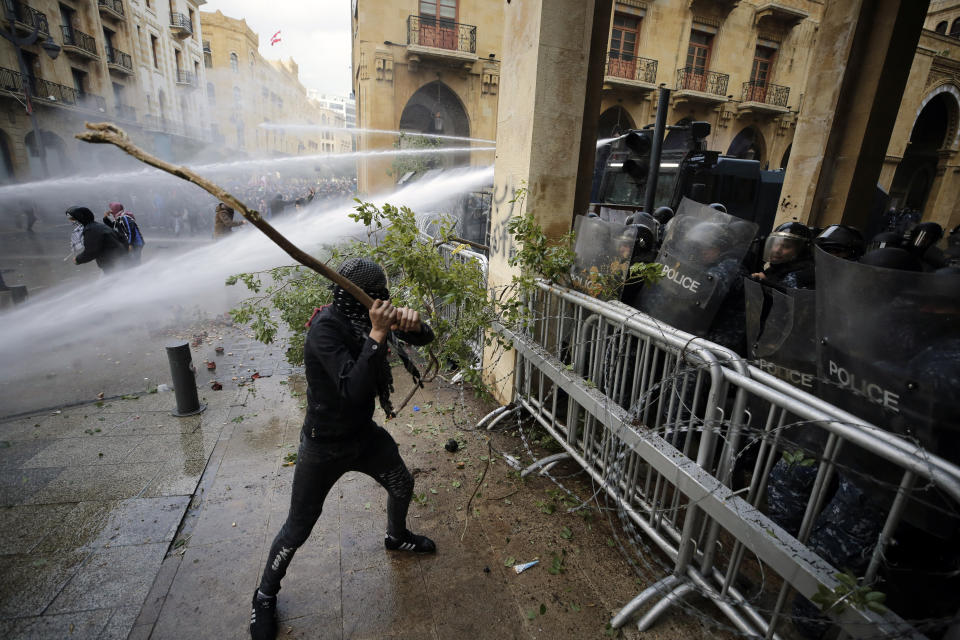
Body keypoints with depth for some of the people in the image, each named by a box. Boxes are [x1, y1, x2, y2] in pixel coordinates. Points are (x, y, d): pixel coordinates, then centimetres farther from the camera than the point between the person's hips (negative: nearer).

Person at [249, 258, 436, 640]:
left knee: (402, 486, 22)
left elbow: (424, 338, -4)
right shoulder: (326, 326, -28)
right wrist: (376, 335, -40)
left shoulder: (366, 317, -7)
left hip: (365, 434, 7)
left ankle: (396, 537, 55)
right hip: (324, 446, -7)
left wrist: (412, 323, -26)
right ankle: (265, 596, 37)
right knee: (298, 528, 7)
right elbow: (352, 389, -37)